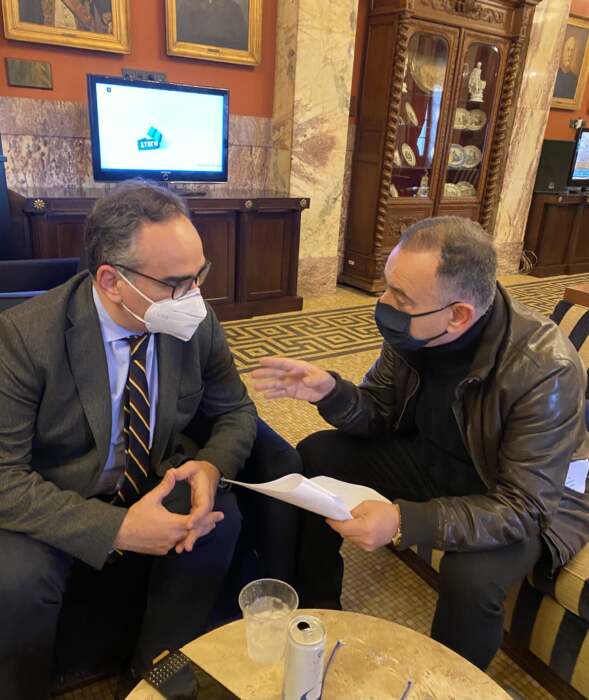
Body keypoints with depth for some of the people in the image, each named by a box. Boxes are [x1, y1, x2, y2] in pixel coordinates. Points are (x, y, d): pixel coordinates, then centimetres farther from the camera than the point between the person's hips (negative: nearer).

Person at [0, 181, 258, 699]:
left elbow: (235, 412, 0)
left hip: (159, 482, 3)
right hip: (53, 504, -2)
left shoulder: (198, 323, -12)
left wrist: (212, 466, -23)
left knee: (220, 518, -23)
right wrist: (117, 528, -31)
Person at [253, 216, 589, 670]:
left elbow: (521, 508, -29)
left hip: (528, 500, -5)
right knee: (316, 456, -6)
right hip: (433, 458, 5)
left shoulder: (545, 370, -32)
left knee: (470, 578, -33)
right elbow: (380, 415, -4)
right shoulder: (413, 331, -17)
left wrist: (405, 522, -42)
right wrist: (332, 393, -27)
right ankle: (317, 606, 15)